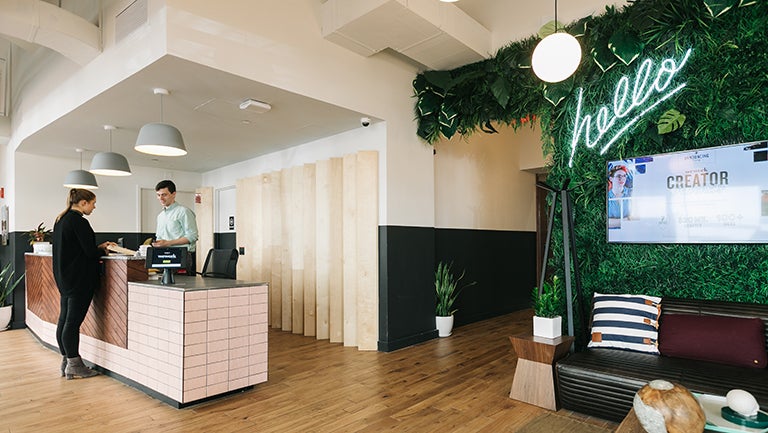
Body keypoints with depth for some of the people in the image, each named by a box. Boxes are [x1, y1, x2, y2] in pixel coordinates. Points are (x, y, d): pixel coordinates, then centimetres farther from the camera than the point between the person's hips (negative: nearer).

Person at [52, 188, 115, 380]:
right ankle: (74, 365, 5)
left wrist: (99, 246, 15)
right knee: (73, 321, -3)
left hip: (64, 277, 10)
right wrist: (103, 251, 1)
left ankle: (66, 361, 23)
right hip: (79, 278, -10)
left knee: (64, 319, 13)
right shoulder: (78, 221, -17)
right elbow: (89, 252, -18)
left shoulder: (60, 220, 13)